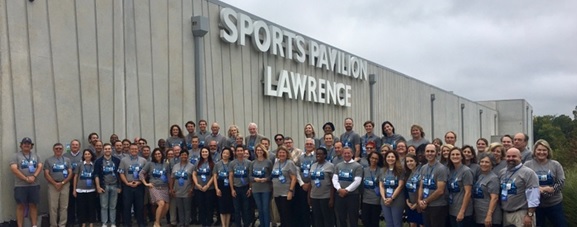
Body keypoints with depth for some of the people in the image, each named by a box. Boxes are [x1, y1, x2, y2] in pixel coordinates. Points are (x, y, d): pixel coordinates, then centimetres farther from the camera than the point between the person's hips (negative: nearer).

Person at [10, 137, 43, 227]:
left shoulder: (35, 155, 12)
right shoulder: (16, 156, -1)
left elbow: (40, 166, 5)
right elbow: (13, 169, -12)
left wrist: (34, 176, -13)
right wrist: (26, 178, -16)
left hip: (34, 185, 3)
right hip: (20, 186, -3)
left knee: (33, 205, 8)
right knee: (20, 206, 1)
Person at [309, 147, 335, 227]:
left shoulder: (330, 166, -4)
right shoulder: (313, 166, 11)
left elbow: (333, 183, -7)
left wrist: (332, 198, -12)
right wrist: (309, 196, 10)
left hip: (326, 197, -5)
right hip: (314, 197, 5)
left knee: (327, 219, 2)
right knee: (317, 219, 11)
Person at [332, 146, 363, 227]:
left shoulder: (357, 166, -2)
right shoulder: (338, 165, 12)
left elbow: (357, 181, -10)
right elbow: (334, 179, 5)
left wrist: (346, 190, -15)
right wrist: (339, 189, -12)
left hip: (352, 195, -4)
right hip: (339, 195, 4)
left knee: (353, 218, 3)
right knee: (341, 218, 11)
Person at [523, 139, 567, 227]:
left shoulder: (555, 164, 3)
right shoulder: (527, 165, -3)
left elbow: (561, 182, -2)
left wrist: (552, 189, -18)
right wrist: (536, 188, -21)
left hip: (554, 203, 1)